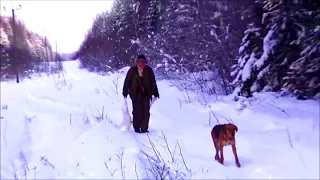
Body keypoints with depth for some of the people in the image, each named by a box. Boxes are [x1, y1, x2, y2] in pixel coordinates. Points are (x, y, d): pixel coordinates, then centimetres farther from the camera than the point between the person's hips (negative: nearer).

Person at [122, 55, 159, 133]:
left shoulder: (149, 70, 2)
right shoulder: (132, 70, -1)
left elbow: (153, 82, 6)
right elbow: (127, 81, 2)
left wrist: (155, 93, 6)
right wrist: (125, 92, 1)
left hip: (146, 93, 1)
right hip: (136, 94, -1)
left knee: (146, 111, -1)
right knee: (137, 111, -2)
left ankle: (144, 128, 7)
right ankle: (136, 128, 10)